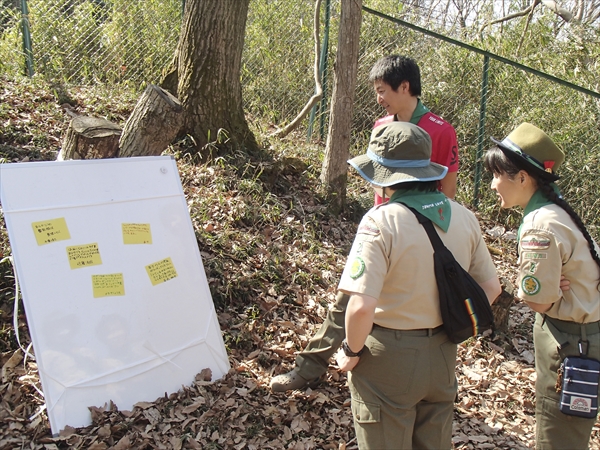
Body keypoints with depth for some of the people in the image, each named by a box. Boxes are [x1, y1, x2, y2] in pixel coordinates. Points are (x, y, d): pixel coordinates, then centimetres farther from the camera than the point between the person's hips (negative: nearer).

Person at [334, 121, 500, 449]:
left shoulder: (381, 221, -23)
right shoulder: (463, 217, -4)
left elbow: (361, 307, -29)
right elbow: (490, 288, 5)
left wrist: (351, 351, -11)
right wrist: (451, 328, 14)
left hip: (388, 357, -6)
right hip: (442, 357, 6)